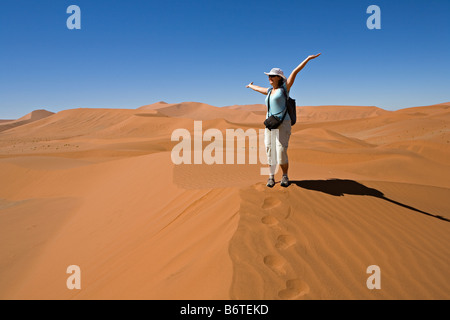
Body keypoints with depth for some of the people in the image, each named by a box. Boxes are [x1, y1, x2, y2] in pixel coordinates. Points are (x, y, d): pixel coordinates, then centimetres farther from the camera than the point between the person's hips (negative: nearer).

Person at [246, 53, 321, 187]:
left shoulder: (285, 88, 2)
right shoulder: (269, 91, 17)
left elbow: (295, 71, -4)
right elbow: (258, 88, 38)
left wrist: (308, 58, -8)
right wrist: (250, 86, 57)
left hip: (283, 124, -5)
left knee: (281, 152, -10)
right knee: (270, 152, 2)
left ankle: (285, 176, 10)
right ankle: (271, 177, 14)